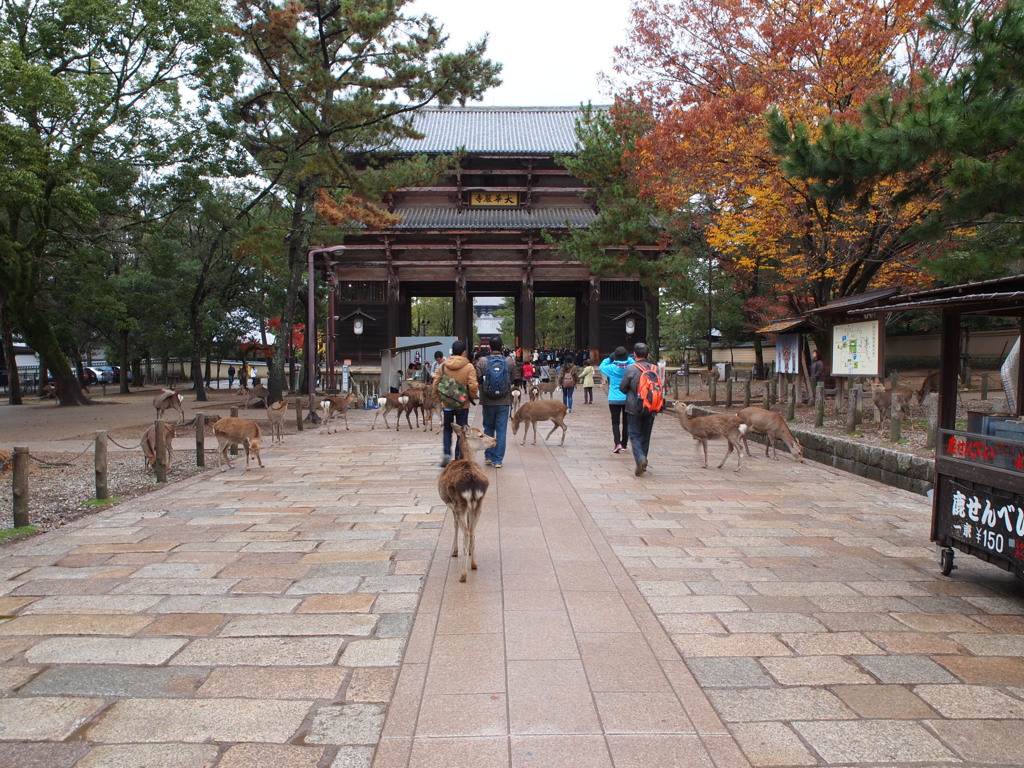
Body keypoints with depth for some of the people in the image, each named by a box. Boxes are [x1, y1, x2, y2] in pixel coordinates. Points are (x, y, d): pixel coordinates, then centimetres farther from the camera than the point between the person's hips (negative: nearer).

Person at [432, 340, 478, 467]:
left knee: (447, 429, 16)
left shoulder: (442, 365, -3)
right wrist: (472, 397, 4)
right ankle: (459, 458, 10)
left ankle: (446, 454, 3)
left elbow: (435, 384, -1)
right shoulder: (469, 367, -11)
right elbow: (473, 386, -15)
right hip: (463, 404, -2)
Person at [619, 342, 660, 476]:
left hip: (635, 408, -4)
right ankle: (643, 465, 21)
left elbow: (622, 387, -3)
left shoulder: (631, 369, -11)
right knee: (645, 436, 14)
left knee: (635, 436, 3)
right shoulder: (655, 369, 1)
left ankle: (640, 458, -21)